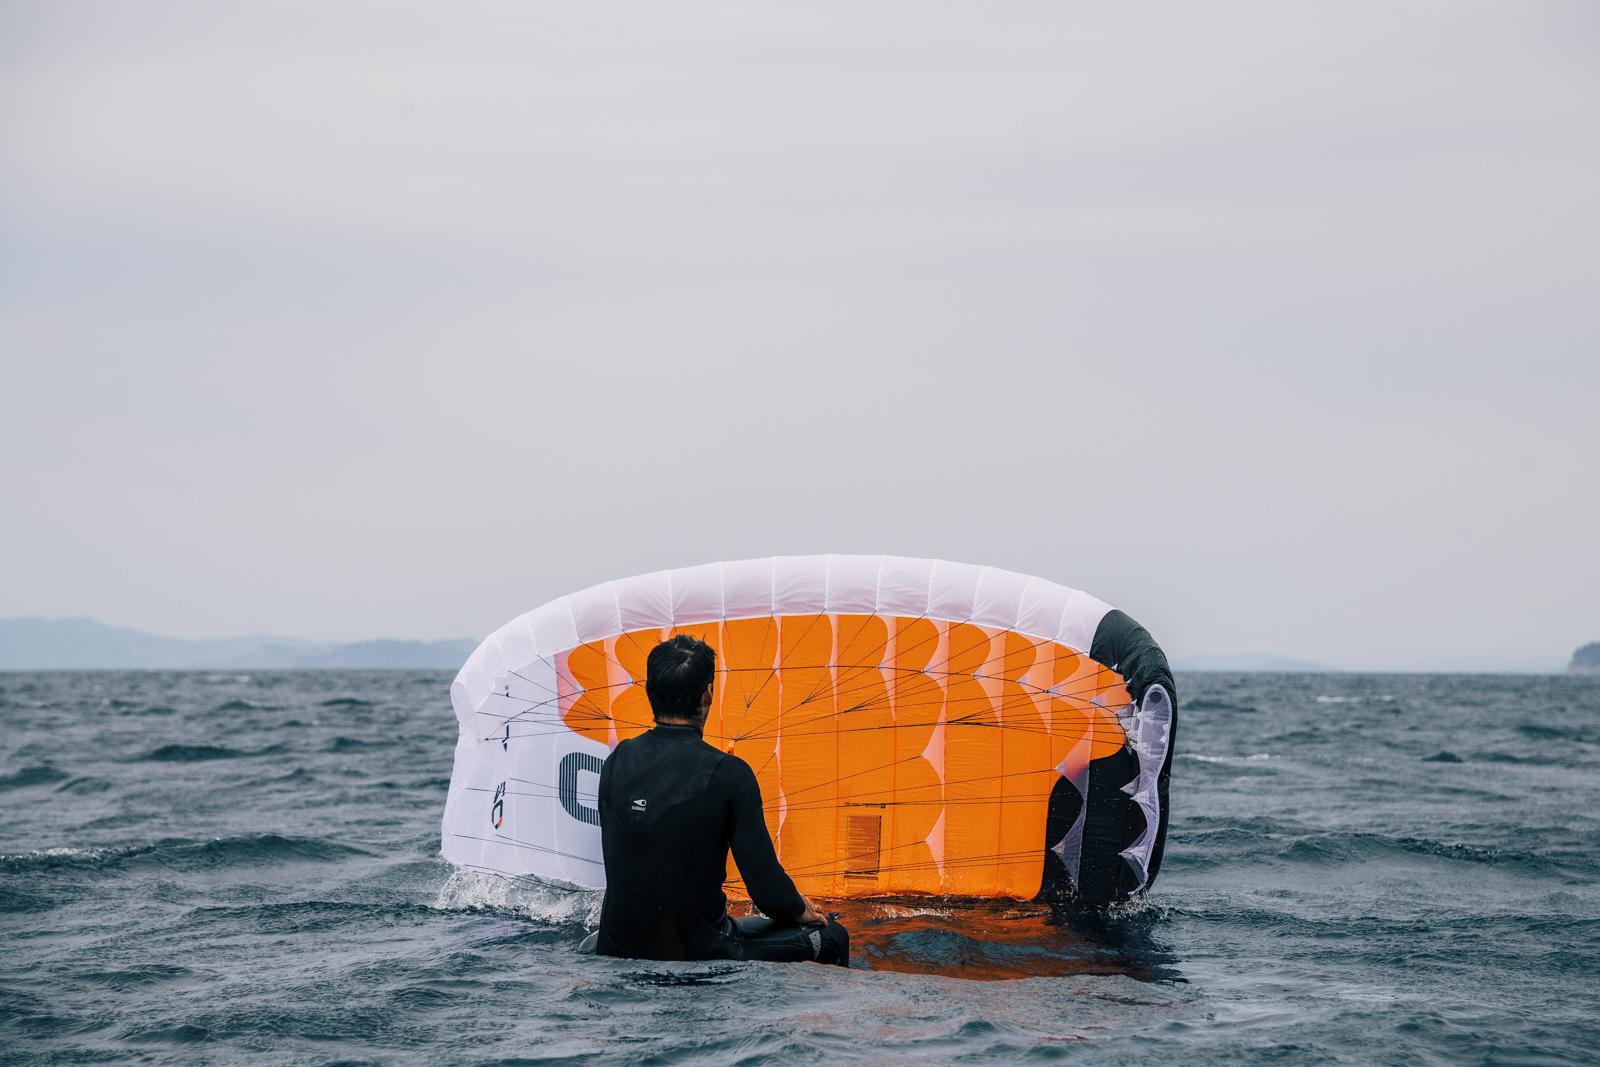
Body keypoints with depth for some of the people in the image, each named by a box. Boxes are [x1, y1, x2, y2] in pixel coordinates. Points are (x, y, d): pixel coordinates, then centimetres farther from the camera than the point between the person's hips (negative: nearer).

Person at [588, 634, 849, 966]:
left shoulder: (617, 762, -1)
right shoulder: (728, 773, -16)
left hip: (617, 950, 6)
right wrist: (799, 910, 10)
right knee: (832, 937, 13)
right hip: (698, 955, -6)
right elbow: (764, 882, -13)